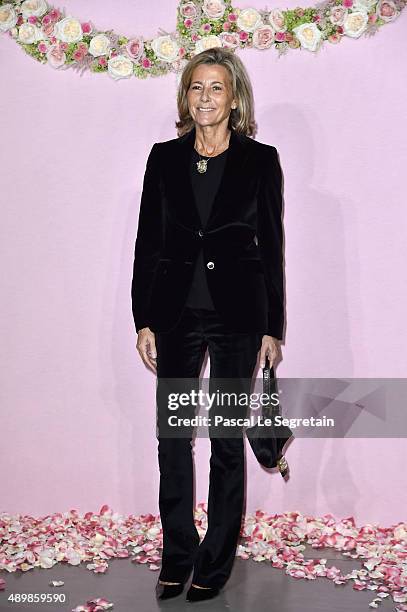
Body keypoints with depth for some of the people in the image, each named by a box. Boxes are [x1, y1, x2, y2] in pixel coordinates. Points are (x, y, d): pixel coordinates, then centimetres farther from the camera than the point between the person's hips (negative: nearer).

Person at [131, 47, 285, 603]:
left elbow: (272, 247, 1)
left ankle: (216, 561, 22)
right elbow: (148, 242, 7)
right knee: (173, 437, 7)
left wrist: (272, 328, -1)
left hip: (237, 315, -2)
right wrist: (144, 320, 2)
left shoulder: (260, 159, 1)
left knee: (227, 438, 6)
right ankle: (177, 557, 24)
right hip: (176, 313, 2)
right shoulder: (164, 158, 7)